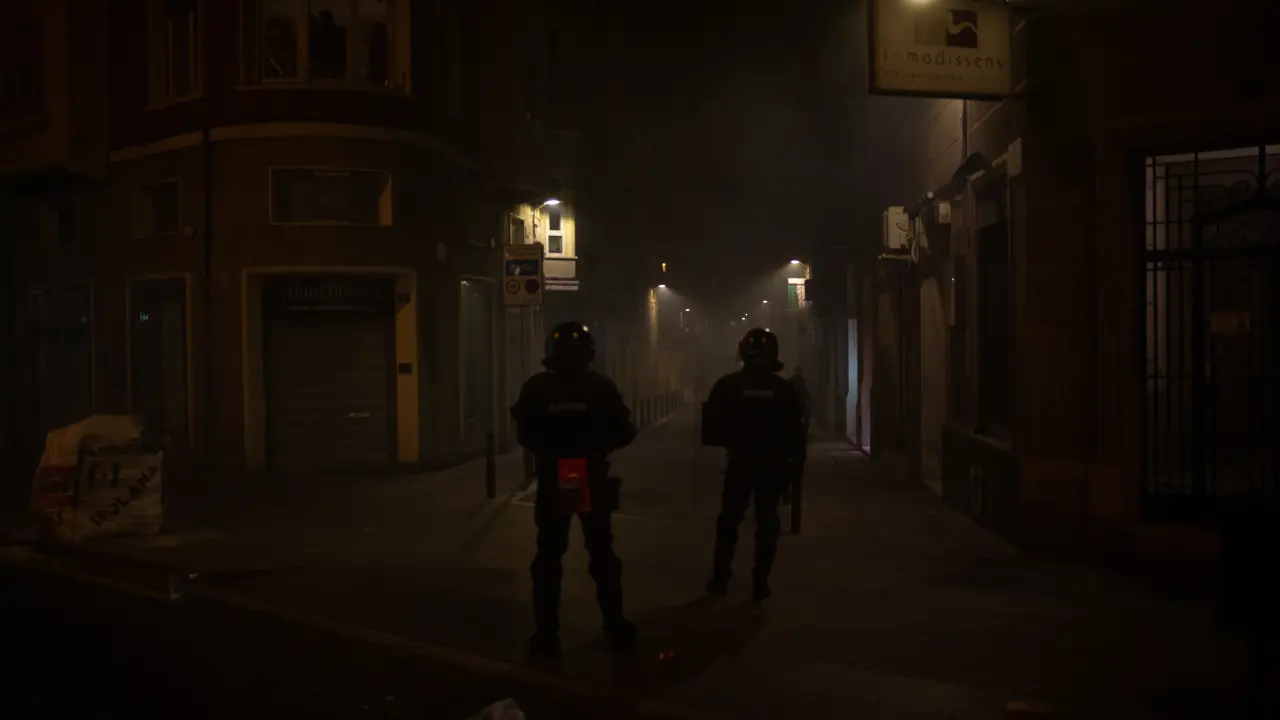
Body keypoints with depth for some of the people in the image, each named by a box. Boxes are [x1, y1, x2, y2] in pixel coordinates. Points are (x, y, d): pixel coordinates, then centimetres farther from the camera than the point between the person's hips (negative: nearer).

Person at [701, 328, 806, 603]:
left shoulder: (728, 385, -8)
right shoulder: (784, 388, -4)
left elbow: (712, 426, -7)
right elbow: (796, 429, -1)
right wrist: (792, 455, 10)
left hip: (741, 461, 0)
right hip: (773, 463, 1)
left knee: (729, 519, 12)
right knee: (767, 521, 8)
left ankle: (720, 579, 13)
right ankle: (760, 583, 7)